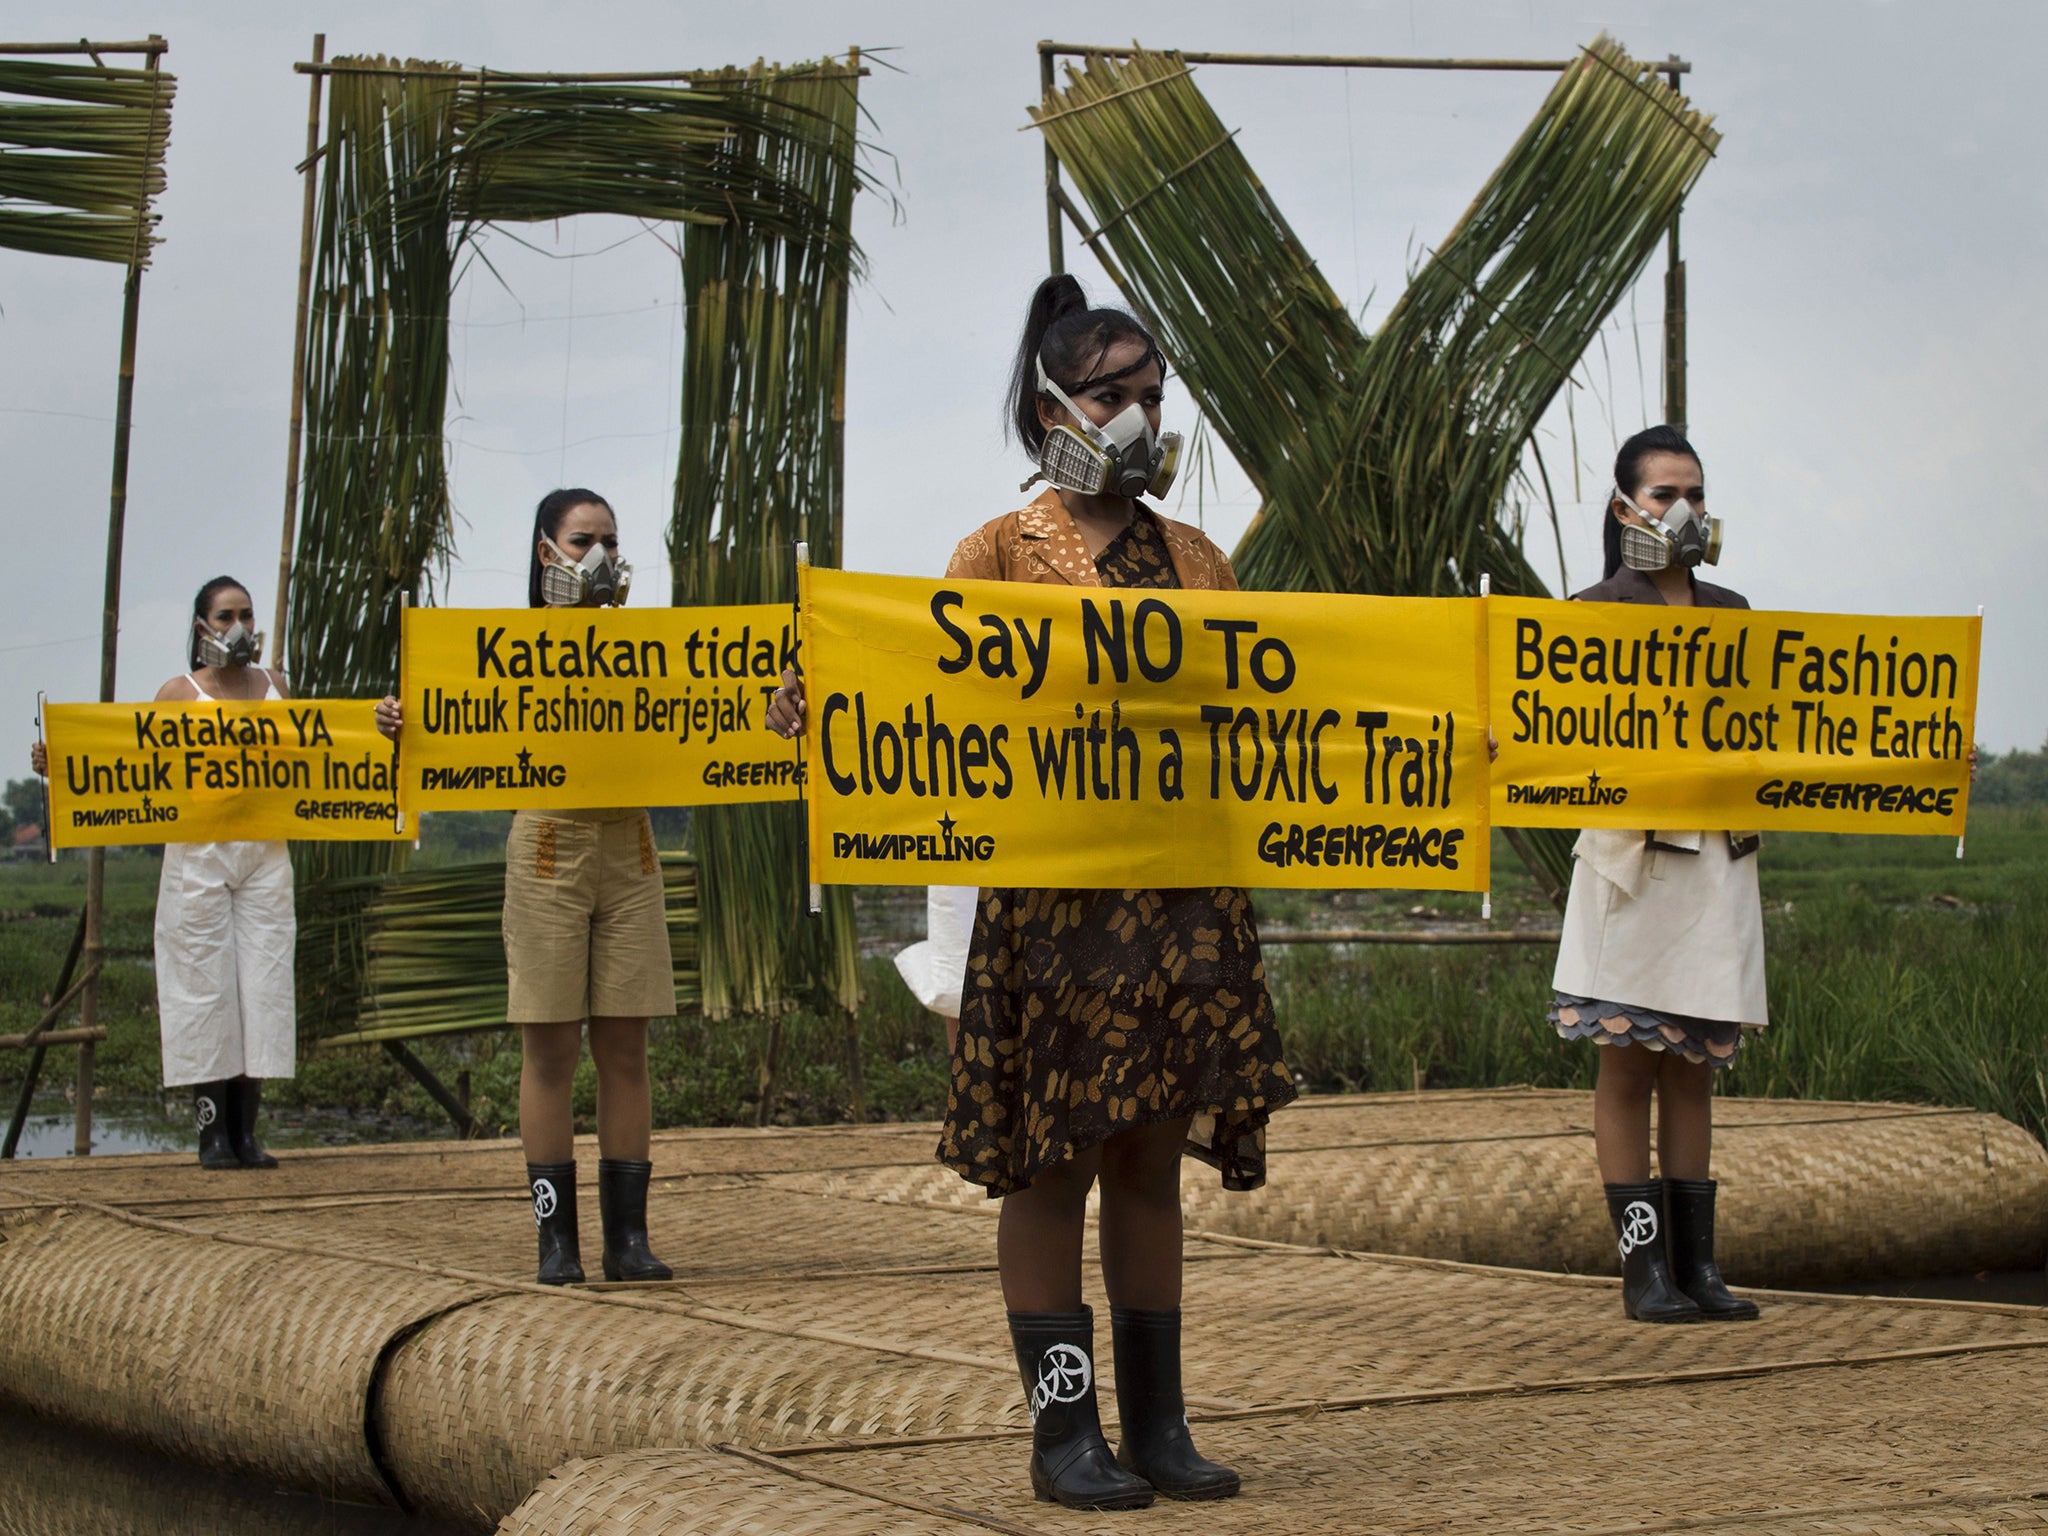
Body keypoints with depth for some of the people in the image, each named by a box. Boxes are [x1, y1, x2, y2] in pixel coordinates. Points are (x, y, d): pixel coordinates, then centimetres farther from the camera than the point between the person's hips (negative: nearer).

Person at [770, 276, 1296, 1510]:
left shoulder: (1194, 559, 15)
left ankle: (1159, 1422, 14)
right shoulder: (1006, 551, 2)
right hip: (1055, 888, -4)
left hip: (1183, 889, 4)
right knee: (1053, 1160, -1)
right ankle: (1065, 1429, 6)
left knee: (1152, 1155, 8)